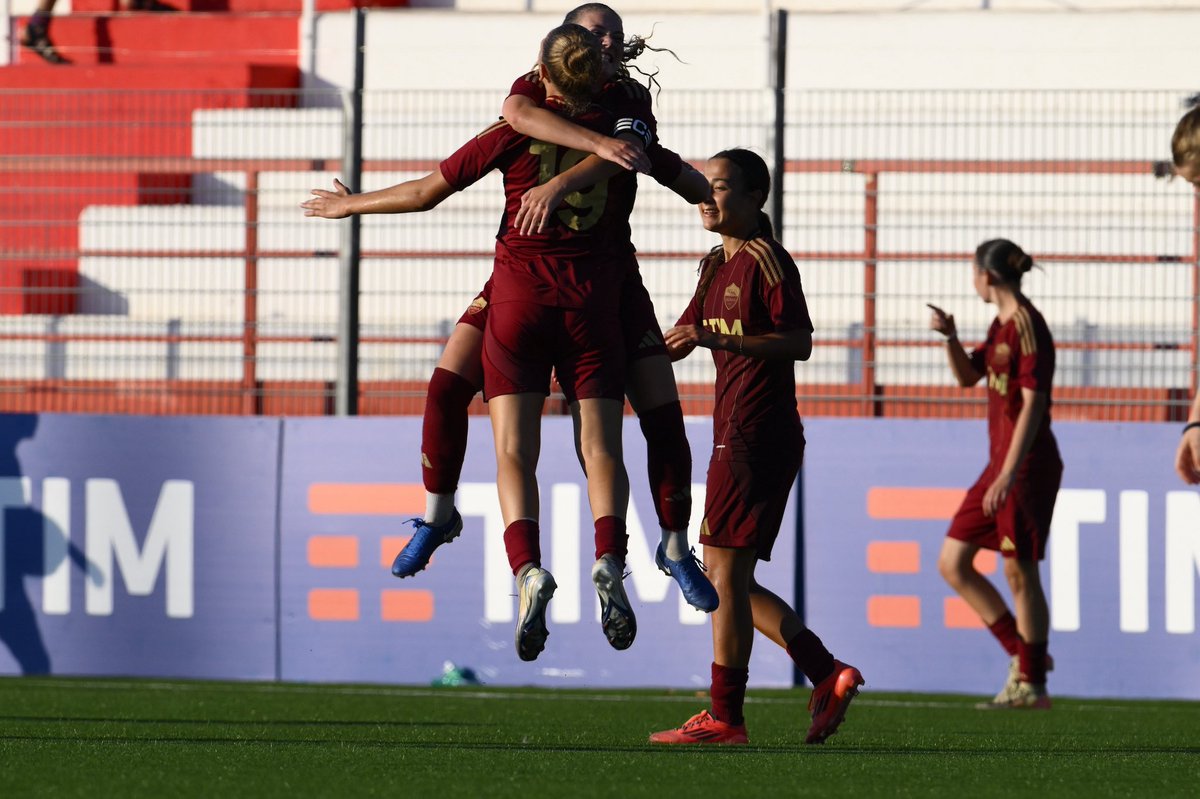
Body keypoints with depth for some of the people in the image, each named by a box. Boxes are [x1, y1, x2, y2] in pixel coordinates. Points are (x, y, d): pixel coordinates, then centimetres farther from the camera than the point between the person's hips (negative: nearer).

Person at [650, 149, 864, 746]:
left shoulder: (766, 261, -10)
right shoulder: (718, 265, 19)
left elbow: (799, 342, -18)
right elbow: (678, 340, 27)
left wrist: (720, 340, -26)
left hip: (758, 438, -10)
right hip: (738, 437, 10)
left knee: (724, 571, -9)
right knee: (729, 579, 10)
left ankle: (724, 718, -7)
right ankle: (828, 676, 11)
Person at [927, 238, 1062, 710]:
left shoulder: (1028, 326, -15)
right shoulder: (1001, 325, 13)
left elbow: (1033, 404, -20)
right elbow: (967, 376, 25)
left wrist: (1009, 476, -24)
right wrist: (950, 337, 5)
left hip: (1028, 465, -10)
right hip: (1000, 462, 10)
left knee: (1020, 572, -4)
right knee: (952, 563, 8)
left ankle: (1032, 685, 5)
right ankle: (1022, 653, 14)